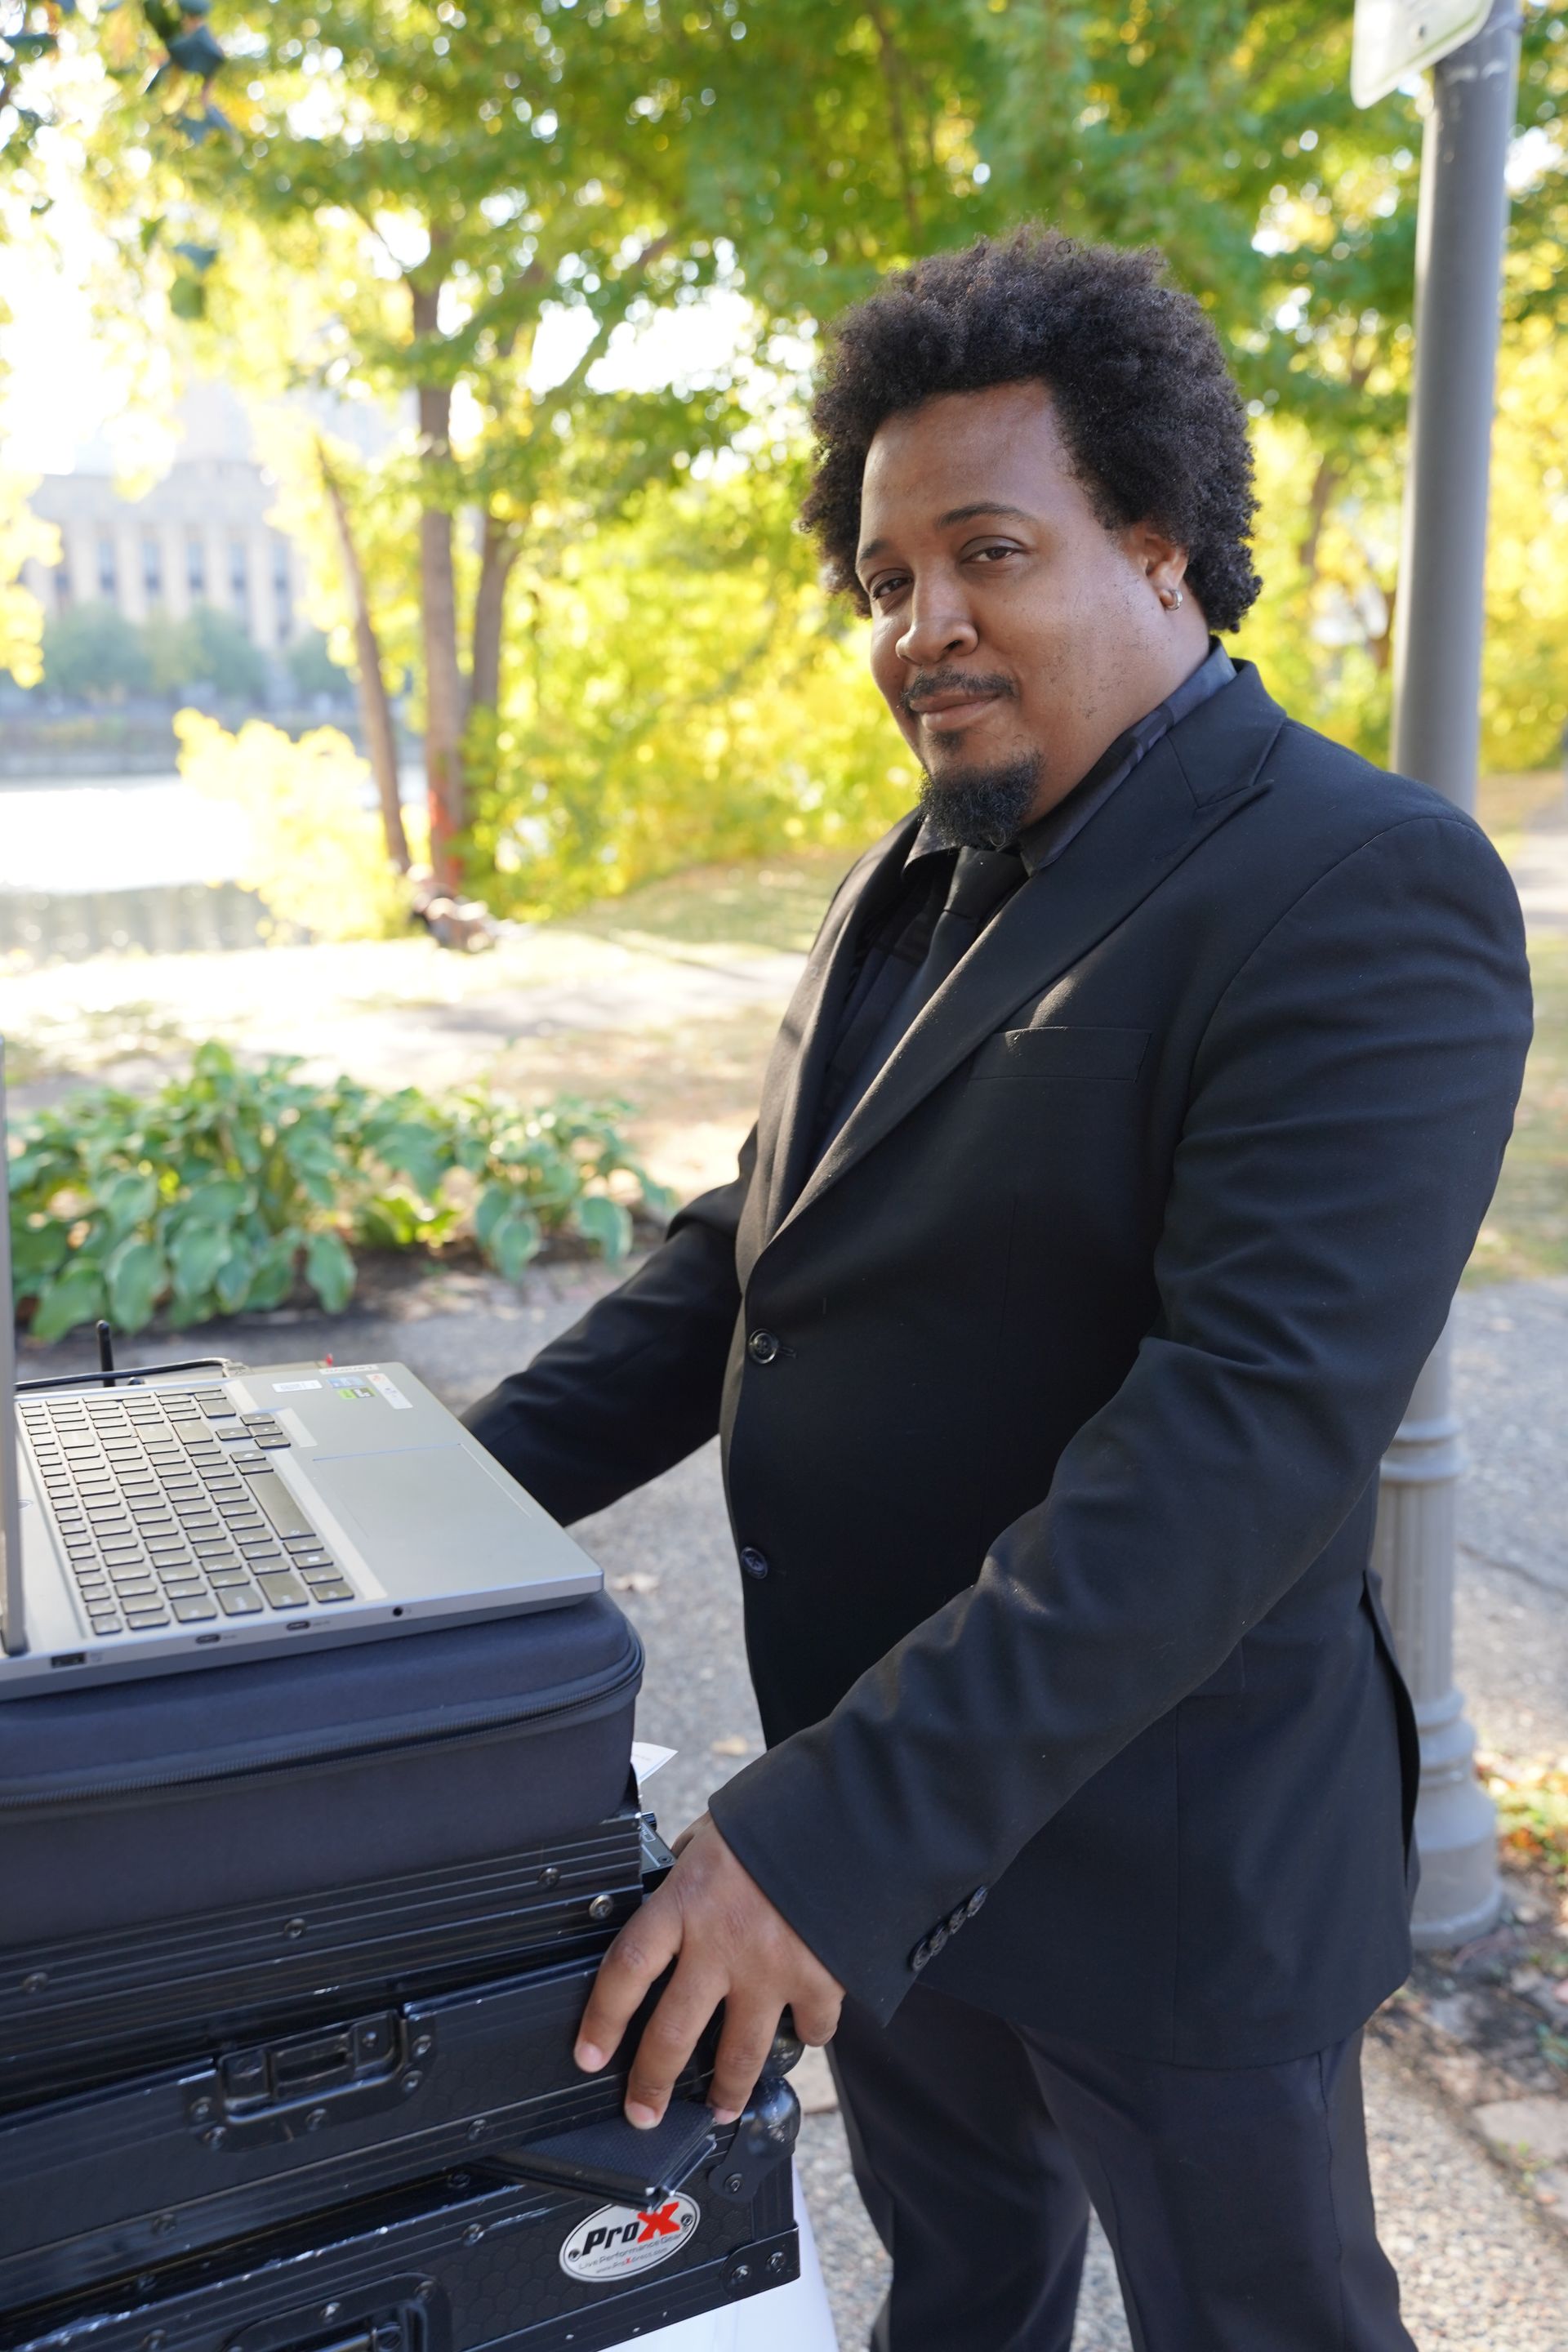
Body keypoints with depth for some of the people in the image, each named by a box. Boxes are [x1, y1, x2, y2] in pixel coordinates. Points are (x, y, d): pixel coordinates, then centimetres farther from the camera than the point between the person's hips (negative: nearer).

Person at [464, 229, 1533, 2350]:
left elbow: (1258, 1423, -30)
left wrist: (838, 1829, -32)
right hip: (882, 1809, 7)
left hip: (1156, 1859, -6)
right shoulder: (918, 880, 5)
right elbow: (759, 1243, 8)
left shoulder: (1366, 893, -21)